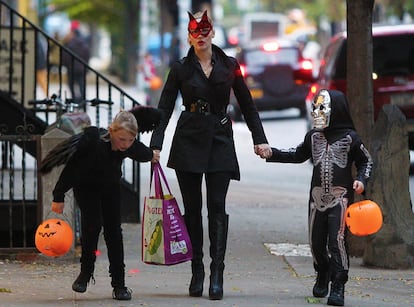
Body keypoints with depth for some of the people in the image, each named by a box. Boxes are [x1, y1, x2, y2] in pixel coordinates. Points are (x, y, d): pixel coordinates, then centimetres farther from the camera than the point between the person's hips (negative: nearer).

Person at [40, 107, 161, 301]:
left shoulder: (132, 147, -25)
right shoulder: (92, 141, -37)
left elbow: (145, 155, 3)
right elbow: (70, 168, -27)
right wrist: (58, 197, -22)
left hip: (110, 186, 3)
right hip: (85, 186, -3)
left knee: (113, 230, -3)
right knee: (92, 223, -20)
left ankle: (119, 284, 1)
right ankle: (86, 272, -1)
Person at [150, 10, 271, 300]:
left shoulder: (229, 66, 6)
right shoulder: (180, 68, 4)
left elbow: (247, 105, 11)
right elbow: (165, 108, 3)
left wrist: (260, 139, 4)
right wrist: (156, 144, -7)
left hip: (220, 140, 0)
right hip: (189, 141, 0)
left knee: (217, 206, -9)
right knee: (192, 208, 2)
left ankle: (217, 273, -11)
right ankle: (197, 272, 10)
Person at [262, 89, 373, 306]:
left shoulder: (350, 138, -3)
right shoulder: (313, 136, 9)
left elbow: (366, 162, 6)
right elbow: (298, 155, 24)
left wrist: (361, 180, -11)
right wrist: (272, 154, 17)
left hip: (341, 197, -5)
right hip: (318, 196, 5)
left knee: (337, 240, -13)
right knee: (316, 241, 9)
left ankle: (338, 287, -11)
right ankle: (323, 276, 33)